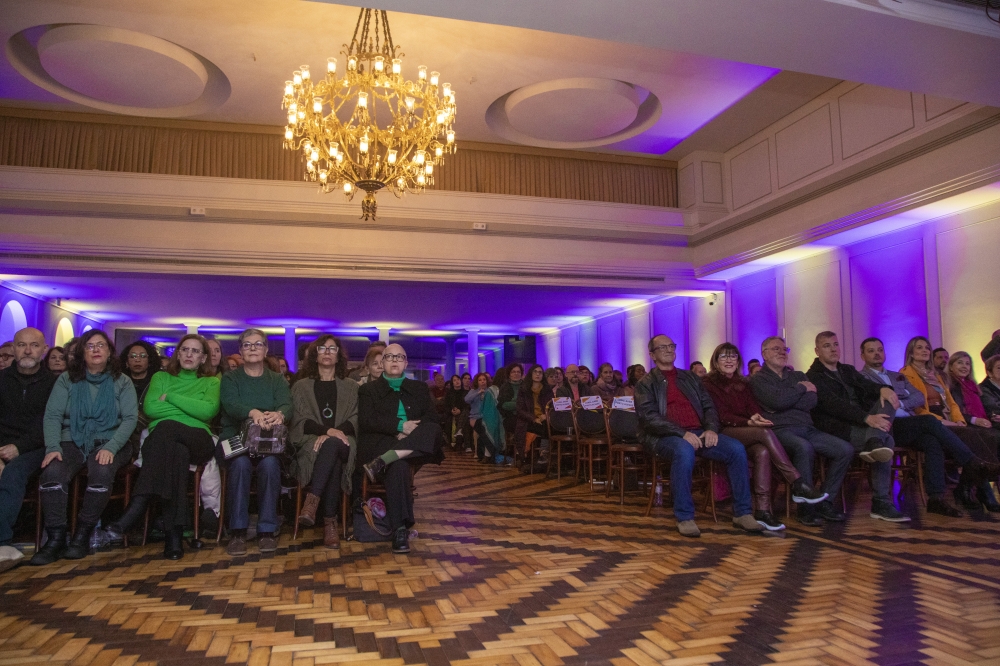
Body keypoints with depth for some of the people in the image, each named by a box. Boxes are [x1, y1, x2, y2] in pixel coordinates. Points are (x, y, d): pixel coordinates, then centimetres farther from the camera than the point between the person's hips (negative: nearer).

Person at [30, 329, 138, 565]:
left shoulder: (122, 382, 8)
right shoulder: (66, 380, 12)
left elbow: (130, 417, -3)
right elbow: (52, 415, 2)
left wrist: (111, 448, -18)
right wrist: (53, 447, -15)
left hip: (108, 442, -1)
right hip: (72, 442, 1)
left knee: (102, 471, -34)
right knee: (52, 472, -30)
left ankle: (82, 536, -19)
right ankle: (55, 538, -22)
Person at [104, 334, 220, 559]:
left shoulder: (212, 381, 19)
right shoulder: (161, 377, 25)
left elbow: (208, 411, -4)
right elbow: (149, 409, 5)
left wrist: (171, 397, 0)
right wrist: (190, 408, 4)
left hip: (197, 441, -1)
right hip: (161, 439, 1)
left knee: (166, 428, -38)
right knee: (177, 452, -40)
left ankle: (137, 507, -46)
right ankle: (174, 535, -48)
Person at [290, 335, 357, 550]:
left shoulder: (352, 388, 22)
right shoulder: (301, 386, 20)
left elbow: (356, 419, 6)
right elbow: (300, 420, 4)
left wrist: (335, 434, -15)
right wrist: (328, 431, -15)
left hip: (343, 442, 1)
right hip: (311, 443, -1)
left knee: (331, 445, -39)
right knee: (332, 453, -38)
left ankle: (312, 500, -41)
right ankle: (329, 521, -39)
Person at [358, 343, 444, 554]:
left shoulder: (419, 388, 22)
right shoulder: (369, 390, 16)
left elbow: (430, 418, 8)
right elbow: (366, 421, -1)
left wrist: (411, 431, -12)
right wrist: (400, 426, -13)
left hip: (413, 448, 3)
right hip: (381, 444, -2)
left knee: (433, 429, -31)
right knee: (398, 465, -37)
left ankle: (381, 462, -41)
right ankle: (400, 529, -39)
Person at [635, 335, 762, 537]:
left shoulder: (690, 377, 23)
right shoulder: (645, 384, 7)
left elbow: (708, 406, 17)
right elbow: (648, 418, -7)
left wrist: (711, 429, -6)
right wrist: (682, 433, -20)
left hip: (698, 433, 5)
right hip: (665, 437, -5)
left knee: (736, 448, -19)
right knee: (684, 451, -38)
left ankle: (742, 513, -10)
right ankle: (684, 517, -27)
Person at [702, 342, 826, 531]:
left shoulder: (743, 384, 23)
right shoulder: (709, 384, 4)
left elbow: (753, 408, 11)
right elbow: (722, 416, -6)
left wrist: (757, 417, -14)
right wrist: (749, 422, -20)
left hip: (748, 434, 5)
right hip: (724, 434, -5)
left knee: (762, 452, -30)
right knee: (765, 432, -29)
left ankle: (763, 511, -33)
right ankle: (798, 485, -29)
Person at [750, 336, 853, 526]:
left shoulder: (798, 376, 23)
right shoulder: (758, 380, 6)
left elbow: (811, 402, 5)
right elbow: (777, 401, -13)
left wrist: (786, 400, -5)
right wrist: (801, 389, 2)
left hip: (807, 428, 6)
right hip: (781, 430, -6)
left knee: (845, 449, -13)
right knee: (804, 448, -36)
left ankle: (824, 501, -2)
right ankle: (805, 507, -22)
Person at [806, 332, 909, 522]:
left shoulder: (848, 370, 22)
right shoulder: (813, 377, -2)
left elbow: (867, 385, 2)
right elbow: (834, 405, -17)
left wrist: (884, 388, -22)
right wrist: (867, 418, -31)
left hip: (862, 424, 7)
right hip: (838, 431, -7)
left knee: (886, 399, -18)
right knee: (886, 440, -25)